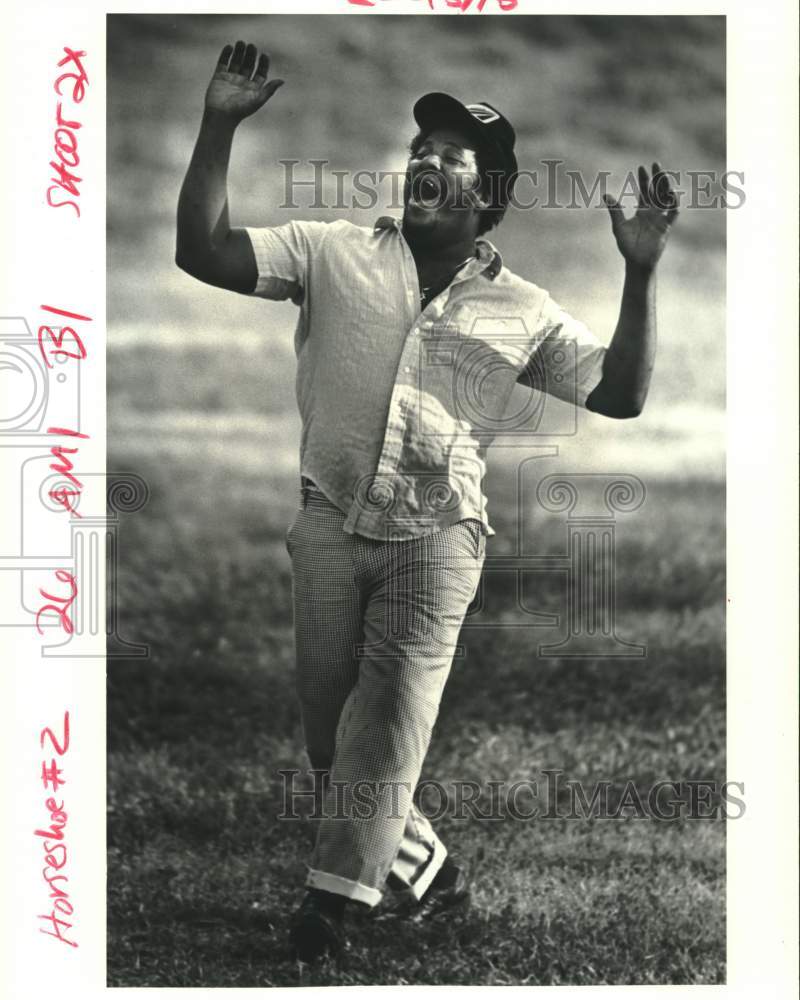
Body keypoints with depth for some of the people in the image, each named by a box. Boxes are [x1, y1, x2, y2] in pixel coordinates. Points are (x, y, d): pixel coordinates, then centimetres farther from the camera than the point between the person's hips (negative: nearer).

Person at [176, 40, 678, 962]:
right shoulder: (332, 253, 3)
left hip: (435, 539, -1)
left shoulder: (521, 311, 4)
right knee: (330, 731, 7)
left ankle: (331, 899, 2)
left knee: (386, 725, -6)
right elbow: (204, 254, -6)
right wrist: (218, 128, -16)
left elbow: (621, 395, 3)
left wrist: (639, 273, -8)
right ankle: (422, 865, 27)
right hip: (331, 525, 2)